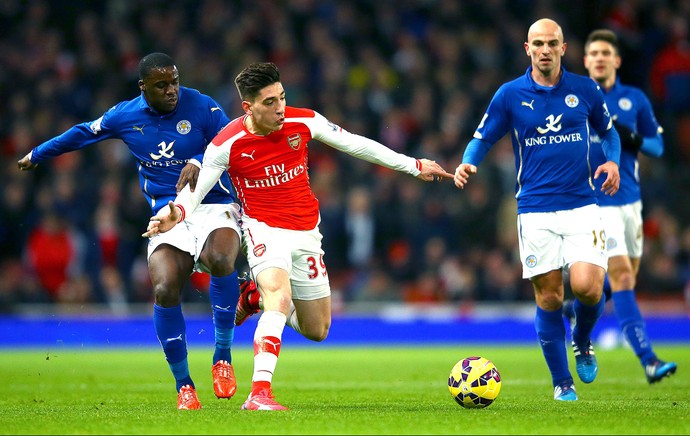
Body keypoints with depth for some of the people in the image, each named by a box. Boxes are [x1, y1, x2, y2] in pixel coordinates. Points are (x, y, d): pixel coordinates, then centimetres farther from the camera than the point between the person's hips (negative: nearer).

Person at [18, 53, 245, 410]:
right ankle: (183, 385, -4)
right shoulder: (124, 116, 6)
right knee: (164, 290, -23)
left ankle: (223, 356, -16)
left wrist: (200, 163, -22)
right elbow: (82, 134, 23)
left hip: (213, 205, -2)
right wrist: (37, 155, 37)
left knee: (219, 259, -36)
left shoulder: (202, 108, -4)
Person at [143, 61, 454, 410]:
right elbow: (195, 189, -9)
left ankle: (257, 296, 37)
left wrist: (413, 166, 6)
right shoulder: (227, 144, -17)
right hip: (264, 228, -4)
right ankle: (259, 393, -38)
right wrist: (176, 213, -32)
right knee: (280, 296, -33)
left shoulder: (303, 122, -10)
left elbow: (353, 144, 2)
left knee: (316, 331, 11)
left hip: (306, 232, 5)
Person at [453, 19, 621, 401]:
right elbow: (482, 139, 9)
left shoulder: (585, 90, 5)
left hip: (581, 205, 0)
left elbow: (607, 130, 20)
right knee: (549, 298, -1)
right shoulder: (510, 95, 3)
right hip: (535, 210, 0)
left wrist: (612, 160, 1)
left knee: (587, 287, -17)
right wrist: (468, 164, -12)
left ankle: (582, 342, 17)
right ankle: (562, 382, 14)